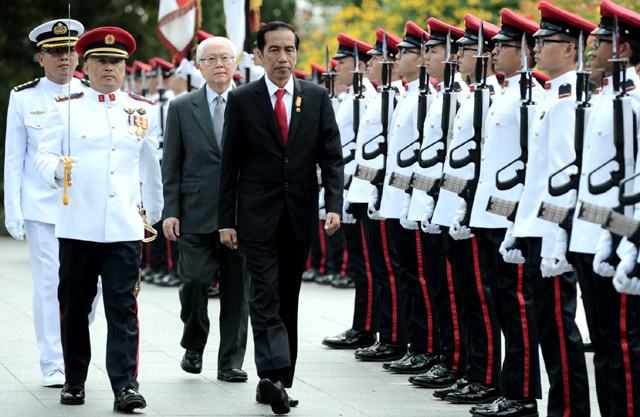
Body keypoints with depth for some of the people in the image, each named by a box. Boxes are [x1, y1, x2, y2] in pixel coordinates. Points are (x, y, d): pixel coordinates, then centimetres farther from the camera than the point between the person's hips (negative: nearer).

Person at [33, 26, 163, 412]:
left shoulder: (143, 110, 11)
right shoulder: (66, 108, 6)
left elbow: (150, 167, 20)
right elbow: (44, 156, 0)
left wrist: (155, 213, 25)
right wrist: (57, 170, -22)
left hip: (125, 229, 0)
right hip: (77, 227, 0)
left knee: (123, 308, -6)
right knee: (74, 308, 7)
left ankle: (126, 386, -8)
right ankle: (74, 382, 19)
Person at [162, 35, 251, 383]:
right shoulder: (181, 108, 7)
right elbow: (171, 165, 6)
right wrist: (170, 211, -3)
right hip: (196, 214, 0)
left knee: (237, 288, 2)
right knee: (194, 280, -6)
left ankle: (230, 362, 10)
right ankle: (194, 345, 20)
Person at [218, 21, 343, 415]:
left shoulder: (317, 97, 5)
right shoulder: (242, 100, 0)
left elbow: (332, 157, 5)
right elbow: (230, 165, 2)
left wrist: (334, 205, -9)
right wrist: (226, 221, -2)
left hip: (300, 216, 3)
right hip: (258, 216, -3)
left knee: (288, 300, 9)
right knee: (266, 298, -12)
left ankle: (276, 382, 15)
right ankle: (275, 374, -22)